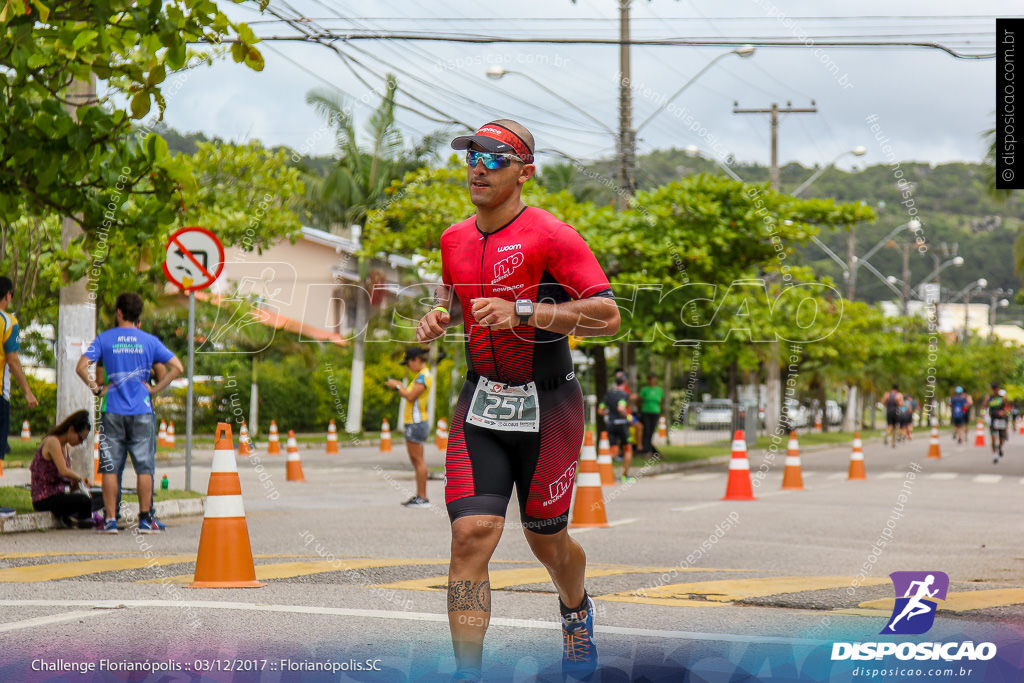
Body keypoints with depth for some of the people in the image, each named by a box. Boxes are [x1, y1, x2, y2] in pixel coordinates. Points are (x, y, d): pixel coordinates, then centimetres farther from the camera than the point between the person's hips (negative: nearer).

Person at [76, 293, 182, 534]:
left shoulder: (104, 339, 1)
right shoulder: (149, 341, 3)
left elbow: (82, 367, -9)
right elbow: (177, 367, -1)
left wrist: (95, 388, 2)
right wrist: (155, 389, 3)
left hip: (113, 412, 0)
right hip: (142, 411, 0)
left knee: (110, 467, 4)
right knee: (144, 467, 4)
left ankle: (110, 520, 2)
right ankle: (145, 520, 3)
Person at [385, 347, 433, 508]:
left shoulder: (423, 376, -13)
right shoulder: (420, 375, 19)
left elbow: (411, 396, -20)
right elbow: (411, 396, 19)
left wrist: (397, 386, -8)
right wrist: (399, 386, 9)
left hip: (416, 423, -11)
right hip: (413, 422, 11)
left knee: (418, 460, -10)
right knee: (416, 460, 11)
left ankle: (422, 498, -11)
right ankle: (419, 496, 13)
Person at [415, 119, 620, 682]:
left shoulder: (550, 236, -14)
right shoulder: (453, 240, 6)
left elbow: (607, 316, -20)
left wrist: (521, 312, -26)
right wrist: (438, 315, 4)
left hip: (548, 407, -4)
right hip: (480, 404, 4)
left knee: (545, 540, 12)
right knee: (471, 534, -13)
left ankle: (576, 610, 47)